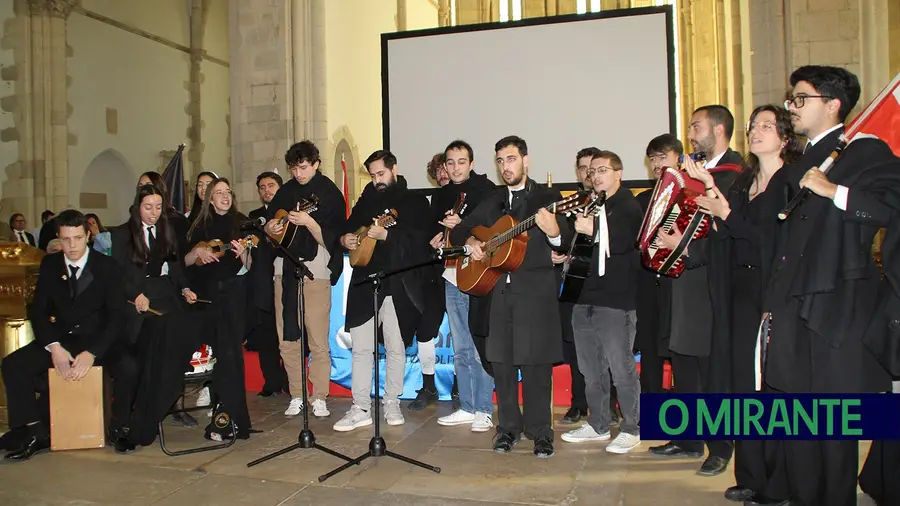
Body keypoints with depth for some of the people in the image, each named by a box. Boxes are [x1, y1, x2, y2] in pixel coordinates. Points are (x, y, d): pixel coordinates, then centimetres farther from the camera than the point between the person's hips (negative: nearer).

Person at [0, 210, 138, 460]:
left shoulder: (106, 266, -5)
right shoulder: (50, 265, 5)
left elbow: (116, 315, -10)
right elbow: (38, 310, 2)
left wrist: (91, 352, -24)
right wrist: (53, 346, -17)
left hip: (98, 338, -3)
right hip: (61, 338, 4)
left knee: (128, 367, -31)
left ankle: (119, 428, -8)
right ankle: (36, 434, -7)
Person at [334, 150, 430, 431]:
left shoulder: (415, 201, 3)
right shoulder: (366, 201, 17)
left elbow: (420, 239, -12)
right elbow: (348, 229, 23)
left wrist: (386, 235, -24)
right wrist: (345, 240, 0)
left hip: (399, 285, -3)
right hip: (365, 283, 4)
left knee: (396, 347, 5)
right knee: (361, 347, 1)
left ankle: (392, 403, 19)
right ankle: (361, 409, 7)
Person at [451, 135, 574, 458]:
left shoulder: (548, 198, 1)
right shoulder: (492, 201, 15)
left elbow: (565, 246, -8)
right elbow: (459, 231, 20)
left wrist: (554, 232, -30)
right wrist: (470, 242, -2)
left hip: (536, 291, -4)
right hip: (499, 290, 5)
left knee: (536, 364, -3)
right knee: (501, 362, 8)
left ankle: (540, 432, 10)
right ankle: (508, 427, 21)